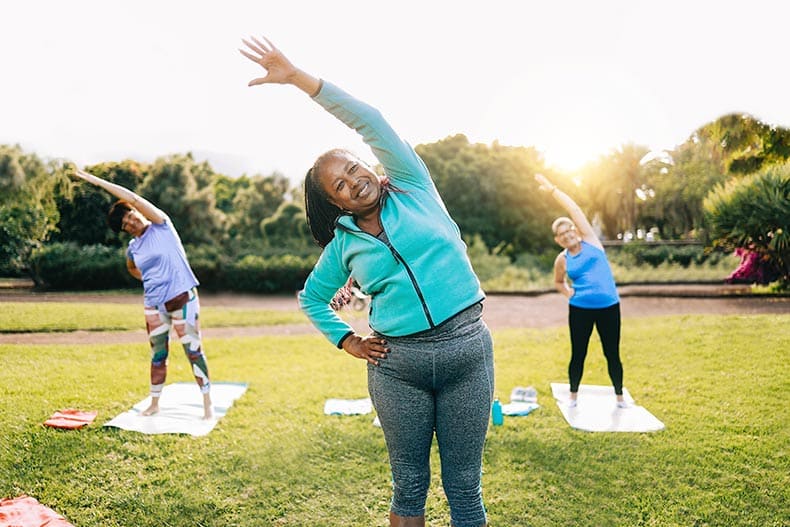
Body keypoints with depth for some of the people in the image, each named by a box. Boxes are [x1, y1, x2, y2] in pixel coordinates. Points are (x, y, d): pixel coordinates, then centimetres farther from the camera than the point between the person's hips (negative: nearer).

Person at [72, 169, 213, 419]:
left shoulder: (161, 225, -4)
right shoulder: (132, 248, 9)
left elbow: (133, 198, -15)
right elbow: (131, 268, 32)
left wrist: (97, 181, -13)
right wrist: (149, 281, 14)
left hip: (182, 297, -5)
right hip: (154, 304, 5)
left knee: (193, 350, -3)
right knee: (158, 354, 13)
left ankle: (207, 403, 5)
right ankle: (154, 403, 25)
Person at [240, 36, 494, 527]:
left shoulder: (412, 188, 3)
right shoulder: (344, 244, 8)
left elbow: (369, 120, -7)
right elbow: (312, 298, 23)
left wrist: (298, 76, -8)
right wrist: (347, 342, 8)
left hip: (467, 346, -1)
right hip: (398, 365, 2)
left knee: (464, 485, 7)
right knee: (409, 484, 12)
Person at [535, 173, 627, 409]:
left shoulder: (590, 240, 1)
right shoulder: (562, 259, 4)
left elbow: (574, 209, -4)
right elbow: (558, 282, 23)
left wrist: (551, 188, -3)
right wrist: (568, 292, 2)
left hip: (609, 307, 0)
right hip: (580, 309, 1)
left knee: (612, 353, 7)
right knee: (578, 355, 6)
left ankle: (619, 396, 22)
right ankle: (573, 396, 22)